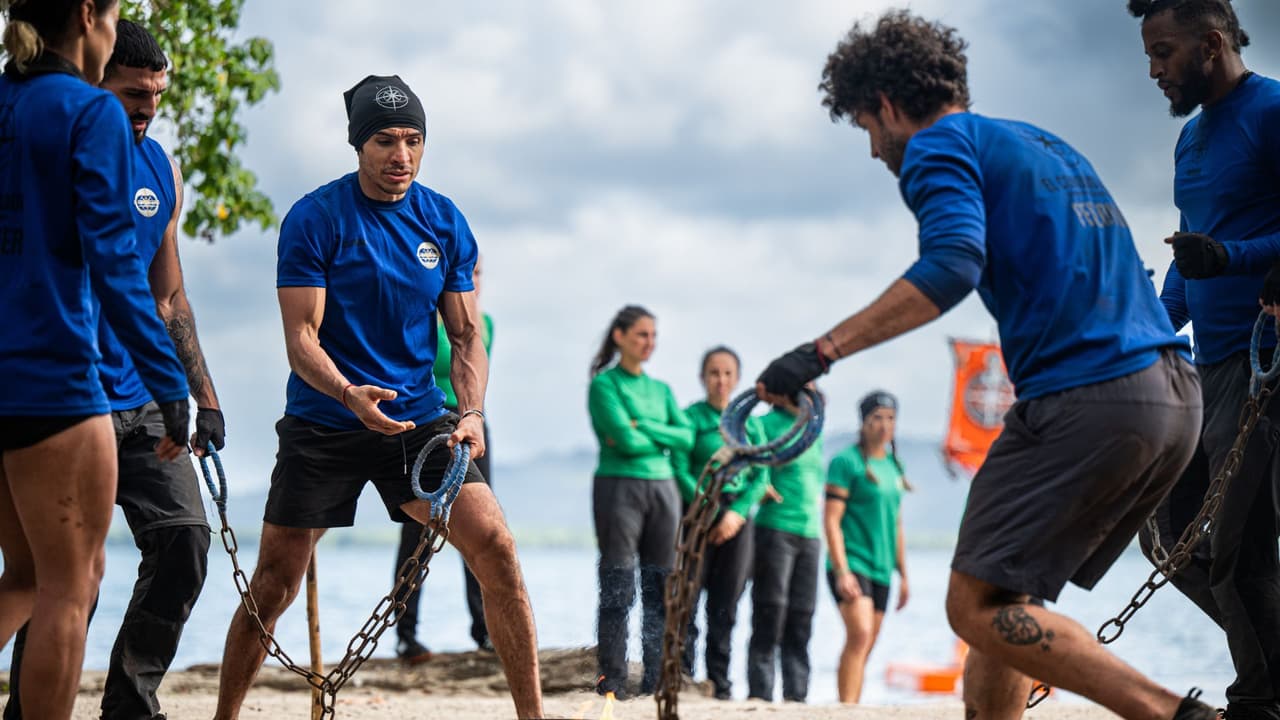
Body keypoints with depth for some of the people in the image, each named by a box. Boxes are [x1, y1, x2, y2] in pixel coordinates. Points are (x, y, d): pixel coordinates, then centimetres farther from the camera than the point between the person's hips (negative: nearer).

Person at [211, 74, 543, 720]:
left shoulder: (444, 222, 4)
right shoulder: (314, 219, -8)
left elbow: (465, 333, 7)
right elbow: (301, 339, -13)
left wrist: (471, 412, -11)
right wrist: (351, 395, -32)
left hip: (417, 419, 3)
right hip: (322, 423, -2)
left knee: (496, 550, -14)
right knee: (273, 585, -1)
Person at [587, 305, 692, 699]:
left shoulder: (661, 390, 16)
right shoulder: (604, 385, -2)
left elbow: (687, 438, 3)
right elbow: (626, 440, -14)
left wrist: (643, 429, -9)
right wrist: (663, 439, 1)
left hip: (662, 488, 6)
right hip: (619, 486, -6)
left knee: (661, 589, 3)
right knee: (618, 589, -7)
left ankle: (656, 679, 5)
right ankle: (612, 679, -5)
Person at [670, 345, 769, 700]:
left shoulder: (750, 423, 13)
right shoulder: (692, 417, 0)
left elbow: (761, 474, 7)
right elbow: (680, 471, -8)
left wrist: (737, 513, -8)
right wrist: (710, 514, -13)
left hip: (738, 518, 4)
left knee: (725, 608, 5)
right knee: (687, 602, -8)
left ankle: (719, 682, 8)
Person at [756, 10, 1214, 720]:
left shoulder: (940, 147, 0)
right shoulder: (1048, 145, 27)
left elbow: (951, 266, -18)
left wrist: (823, 350, -20)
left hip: (1083, 398, -9)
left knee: (978, 606, -7)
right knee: (1006, 596, 15)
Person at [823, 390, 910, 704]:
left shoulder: (894, 466, 16)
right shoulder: (847, 462, -5)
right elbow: (831, 520, -10)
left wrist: (903, 575, 20)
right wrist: (842, 571, -18)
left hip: (880, 569, 7)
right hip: (851, 563, -7)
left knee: (864, 648, 5)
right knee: (860, 634, -22)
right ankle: (846, 707, -25)